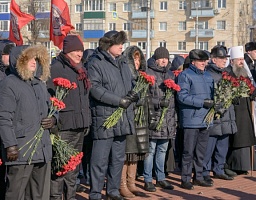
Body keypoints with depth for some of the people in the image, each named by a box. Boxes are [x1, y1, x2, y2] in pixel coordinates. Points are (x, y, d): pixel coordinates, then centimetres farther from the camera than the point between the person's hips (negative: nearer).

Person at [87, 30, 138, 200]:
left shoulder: (122, 64, 18)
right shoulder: (96, 63, -7)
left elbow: (131, 84, 24)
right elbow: (95, 88, -18)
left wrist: (132, 94, 0)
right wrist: (119, 100, -18)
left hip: (123, 119, 8)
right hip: (104, 118, -8)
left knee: (118, 158, 14)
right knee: (101, 159, -5)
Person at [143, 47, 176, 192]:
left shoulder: (171, 75, 17)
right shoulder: (148, 74, -6)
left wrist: (174, 117, 18)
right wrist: (159, 102, -20)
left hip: (168, 120, 6)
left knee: (163, 150, 13)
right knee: (151, 150, -3)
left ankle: (161, 178, 23)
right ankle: (148, 180, 5)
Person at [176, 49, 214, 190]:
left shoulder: (208, 76, 16)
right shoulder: (185, 75, -7)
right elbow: (182, 96, -16)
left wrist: (213, 103, 3)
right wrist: (202, 102, -18)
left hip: (205, 119, 7)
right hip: (191, 119, -7)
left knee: (201, 151, 13)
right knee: (189, 151, -3)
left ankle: (198, 177, 23)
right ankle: (185, 180, 4)